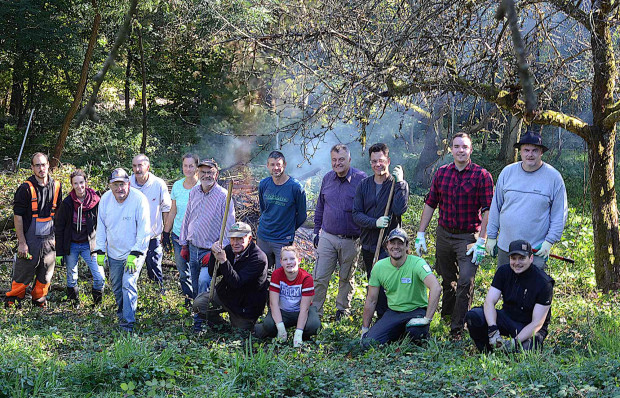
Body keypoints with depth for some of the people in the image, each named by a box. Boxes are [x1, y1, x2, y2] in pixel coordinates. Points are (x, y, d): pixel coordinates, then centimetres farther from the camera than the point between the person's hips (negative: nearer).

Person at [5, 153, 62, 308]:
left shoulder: (56, 186, 5)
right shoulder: (26, 188, -11)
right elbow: (17, 216, -10)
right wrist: (22, 243, -14)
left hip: (49, 240, 4)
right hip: (30, 240, -4)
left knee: (46, 275, 11)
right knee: (23, 274, 1)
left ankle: (39, 301, 29)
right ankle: (12, 301, 19)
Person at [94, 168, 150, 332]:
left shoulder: (139, 199, -20)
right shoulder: (105, 199, -5)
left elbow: (144, 229, -18)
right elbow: (101, 226, 7)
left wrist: (135, 254, -21)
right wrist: (100, 251, 4)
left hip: (134, 252, -5)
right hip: (113, 253, 5)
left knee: (129, 284, -17)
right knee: (116, 287, 16)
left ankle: (128, 323, -13)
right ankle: (121, 314, 39)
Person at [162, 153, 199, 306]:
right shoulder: (177, 185, 3)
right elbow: (173, 211, 13)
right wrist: (166, 233, 15)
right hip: (178, 235, 4)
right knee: (183, 273, 10)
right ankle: (188, 300, 29)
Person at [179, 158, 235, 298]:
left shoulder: (224, 196, -12)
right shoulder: (194, 192, 6)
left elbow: (229, 228, -13)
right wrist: (184, 245, 15)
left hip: (211, 250, -6)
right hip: (192, 248, 6)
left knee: (203, 281, -25)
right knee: (195, 287, 13)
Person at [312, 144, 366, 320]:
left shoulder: (361, 179, -9)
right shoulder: (327, 178, 5)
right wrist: (317, 231, 15)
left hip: (351, 240, -3)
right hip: (327, 237, 3)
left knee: (346, 279, 14)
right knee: (319, 277, 0)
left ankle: (343, 310, 30)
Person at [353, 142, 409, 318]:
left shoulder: (399, 184, -5)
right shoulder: (364, 185, 7)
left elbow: (399, 209, -21)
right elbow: (356, 214, 1)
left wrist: (399, 182, -22)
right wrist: (375, 222, -16)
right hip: (368, 243, 5)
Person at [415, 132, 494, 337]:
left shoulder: (482, 176, -7)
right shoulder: (442, 173, 6)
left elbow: (487, 210, -10)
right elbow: (430, 204, 10)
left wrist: (481, 241, -16)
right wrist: (421, 234, 6)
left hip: (468, 236, -4)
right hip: (444, 234, 4)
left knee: (465, 281, -11)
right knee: (447, 279, 16)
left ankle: (457, 328, -2)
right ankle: (446, 315, 35)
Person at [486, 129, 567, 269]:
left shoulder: (554, 177, -2)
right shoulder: (507, 172, 5)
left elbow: (559, 214, -1)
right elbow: (496, 206, 11)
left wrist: (549, 241, -8)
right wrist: (491, 236, 10)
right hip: (505, 247, 3)